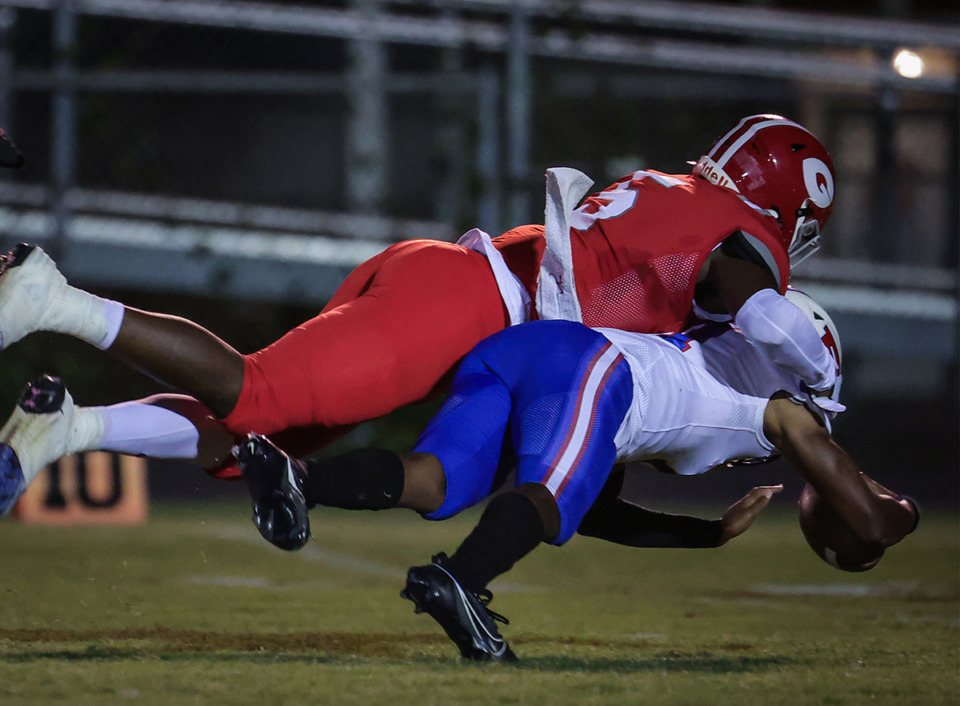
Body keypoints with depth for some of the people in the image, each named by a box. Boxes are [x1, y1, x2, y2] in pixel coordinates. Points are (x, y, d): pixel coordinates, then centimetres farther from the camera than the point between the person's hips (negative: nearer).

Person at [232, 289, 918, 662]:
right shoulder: (778, 395, 27)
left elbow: (598, 512, 47)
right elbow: (873, 525, 27)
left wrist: (711, 532, 52)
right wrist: (895, 510, 50)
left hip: (501, 351, 6)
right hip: (587, 360, -6)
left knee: (434, 483, -15)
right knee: (548, 498, -26)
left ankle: (293, 475, -39)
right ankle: (458, 580, -55)